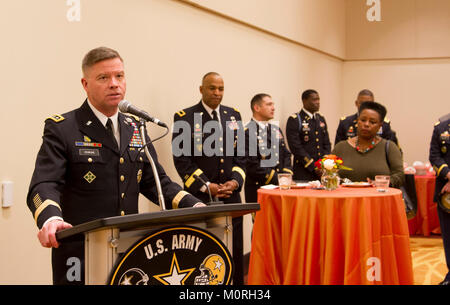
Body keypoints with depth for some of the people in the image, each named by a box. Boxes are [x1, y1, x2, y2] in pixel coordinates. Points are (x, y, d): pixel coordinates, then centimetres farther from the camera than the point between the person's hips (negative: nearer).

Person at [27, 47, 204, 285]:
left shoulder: (135, 130, 13)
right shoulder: (61, 129, -4)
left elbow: (156, 182, 14)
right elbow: (44, 185, -14)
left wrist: (196, 207, -3)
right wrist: (50, 219, -36)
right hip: (80, 256, -5)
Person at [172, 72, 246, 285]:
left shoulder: (233, 115, 11)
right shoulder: (184, 117, -3)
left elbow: (240, 154, 12)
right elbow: (182, 159, -8)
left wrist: (235, 181, -4)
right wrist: (206, 186, -14)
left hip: (231, 196, 4)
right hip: (200, 197, -4)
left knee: (235, 251, 7)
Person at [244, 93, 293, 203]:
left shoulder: (276, 130, 16)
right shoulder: (247, 132, -9)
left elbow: (286, 155, 17)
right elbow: (251, 164, -15)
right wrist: (278, 180, -15)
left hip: (279, 188, 7)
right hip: (257, 189, -6)